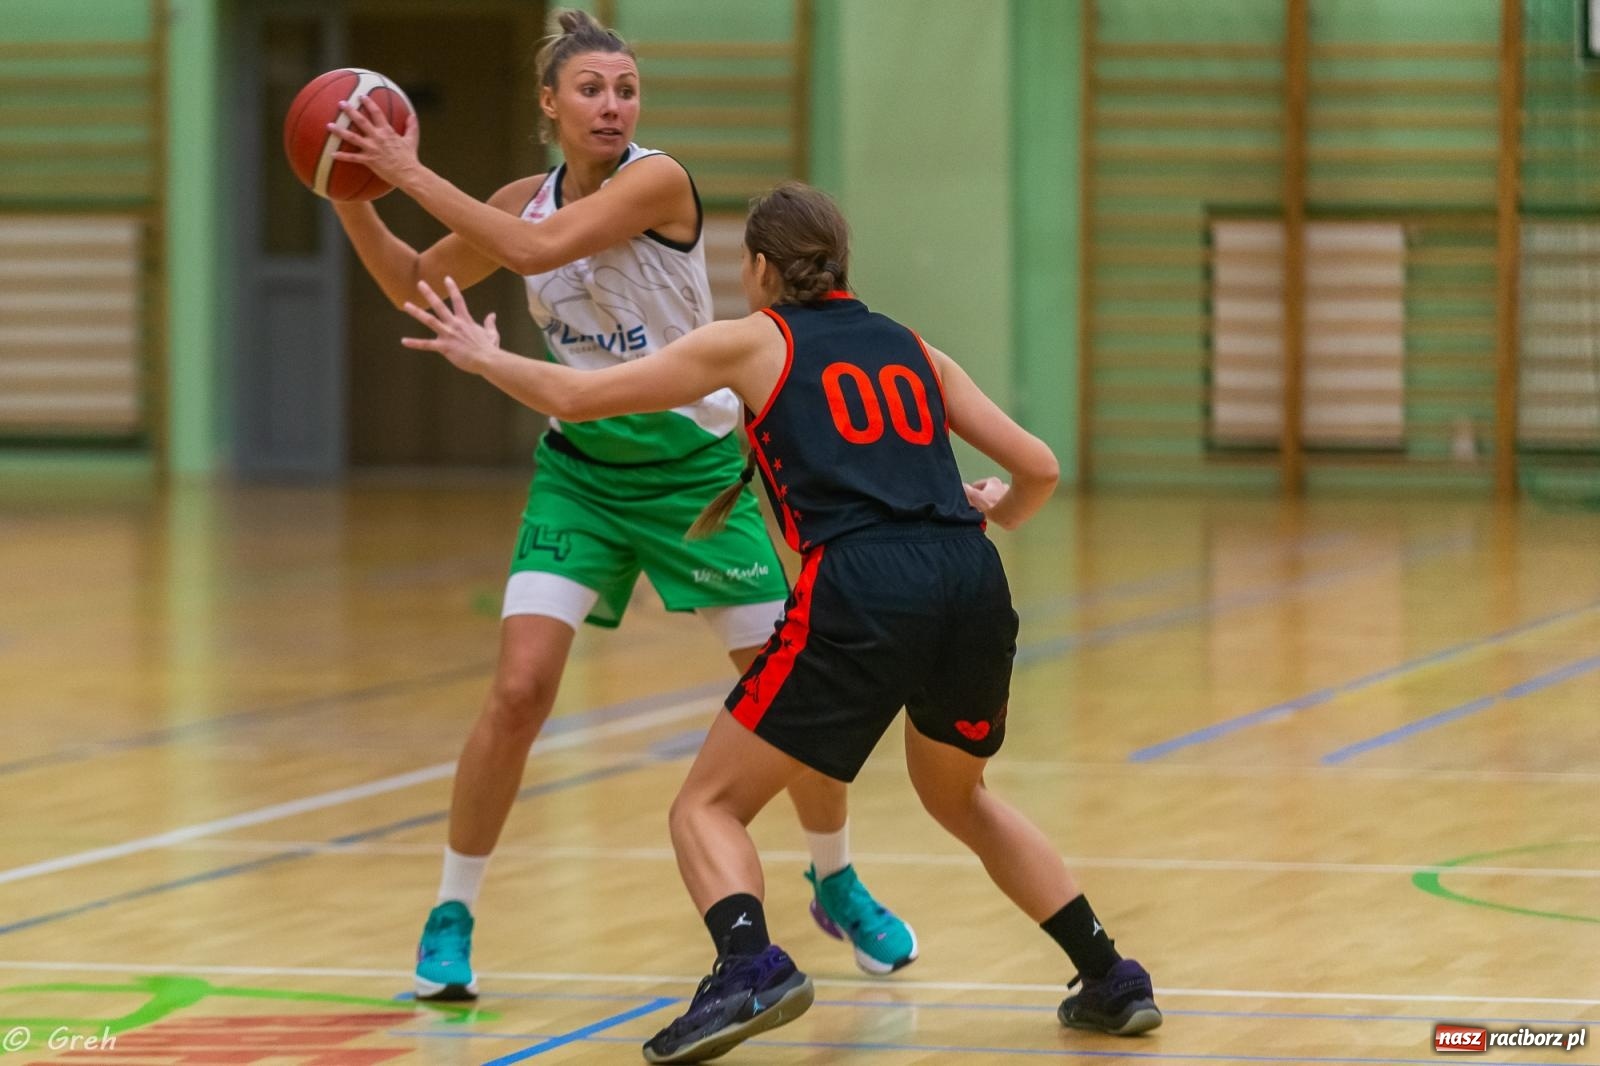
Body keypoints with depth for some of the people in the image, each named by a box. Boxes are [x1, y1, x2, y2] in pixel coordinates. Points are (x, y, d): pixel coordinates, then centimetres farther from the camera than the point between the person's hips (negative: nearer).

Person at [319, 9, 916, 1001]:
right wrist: (355, 199, -3)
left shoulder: (657, 179, -18)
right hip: (582, 465, 3)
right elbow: (414, 284, 13)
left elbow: (539, 248, -33)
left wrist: (414, 174, -29)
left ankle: (838, 884, 26)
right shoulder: (527, 199, -1)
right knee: (520, 690, -13)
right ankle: (452, 916, 0)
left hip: (694, 462, -3)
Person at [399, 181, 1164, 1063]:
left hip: (861, 593, -5)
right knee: (957, 795, 31)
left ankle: (749, 965, -23)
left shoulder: (753, 341, 12)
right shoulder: (910, 348, 23)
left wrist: (484, 357, 32)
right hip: (973, 589, 5)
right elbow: (1038, 467, 21)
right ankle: (1110, 979, 27)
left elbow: (578, 397, 13)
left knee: (709, 805, 6)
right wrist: (988, 520, 44)